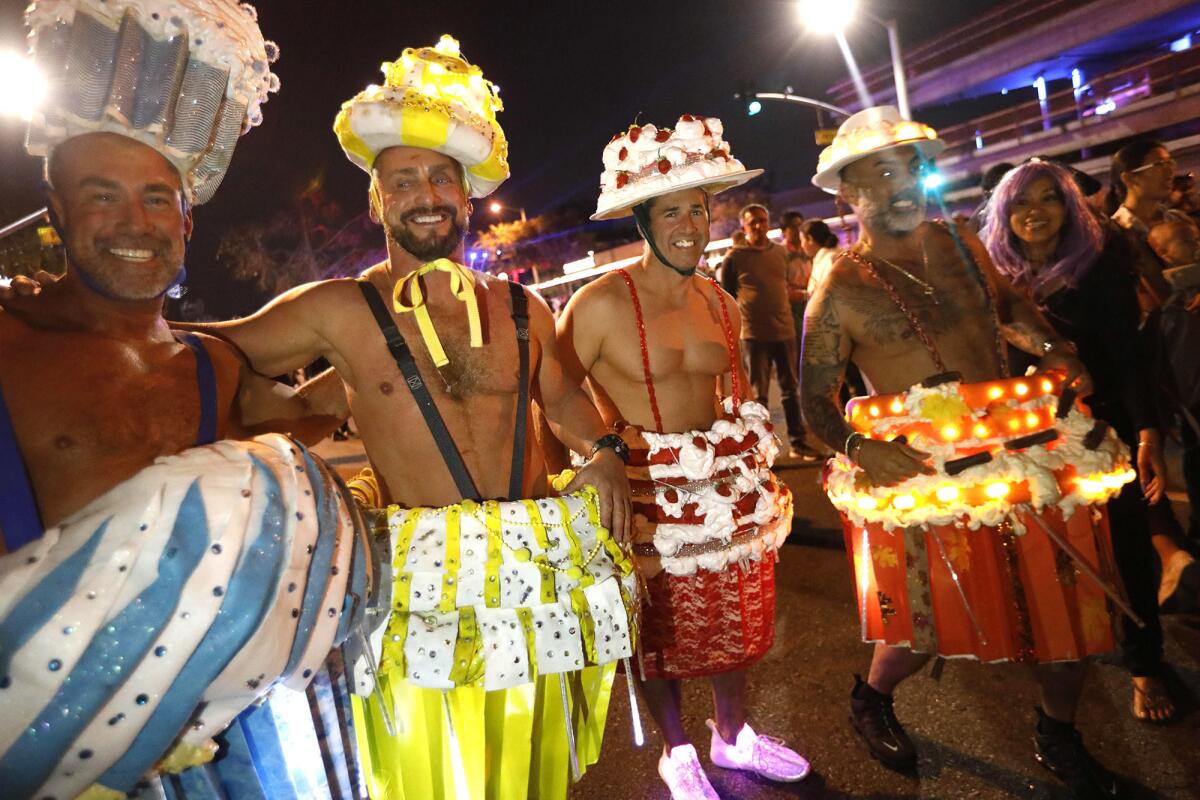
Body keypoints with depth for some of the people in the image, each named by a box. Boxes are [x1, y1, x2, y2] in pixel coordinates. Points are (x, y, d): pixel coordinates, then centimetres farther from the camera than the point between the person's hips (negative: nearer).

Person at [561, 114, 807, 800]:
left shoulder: (721, 302, 5)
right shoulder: (600, 304, -16)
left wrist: (753, 459, 14)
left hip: (730, 485, 6)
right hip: (650, 491, -5)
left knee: (737, 618, 19)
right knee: (665, 631, 11)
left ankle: (733, 735, 47)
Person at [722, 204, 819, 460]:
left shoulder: (781, 252, 8)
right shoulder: (734, 257, -4)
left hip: (785, 330, 4)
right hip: (754, 334, -4)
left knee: (791, 389, 10)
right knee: (759, 393, 2)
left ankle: (797, 442, 19)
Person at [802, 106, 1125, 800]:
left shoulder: (959, 242, 7)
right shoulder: (840, 291, -9)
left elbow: (1008, 304, 24)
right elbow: (817, 397, -8)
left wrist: (1053, 348, 6)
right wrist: (858, 446, -25)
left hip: (1022, 451, 6)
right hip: (923, 475, -5)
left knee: (1066, 602, 13)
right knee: (927, 626, 4)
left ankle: (1060, 738, 42)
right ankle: (871, 699, 39)